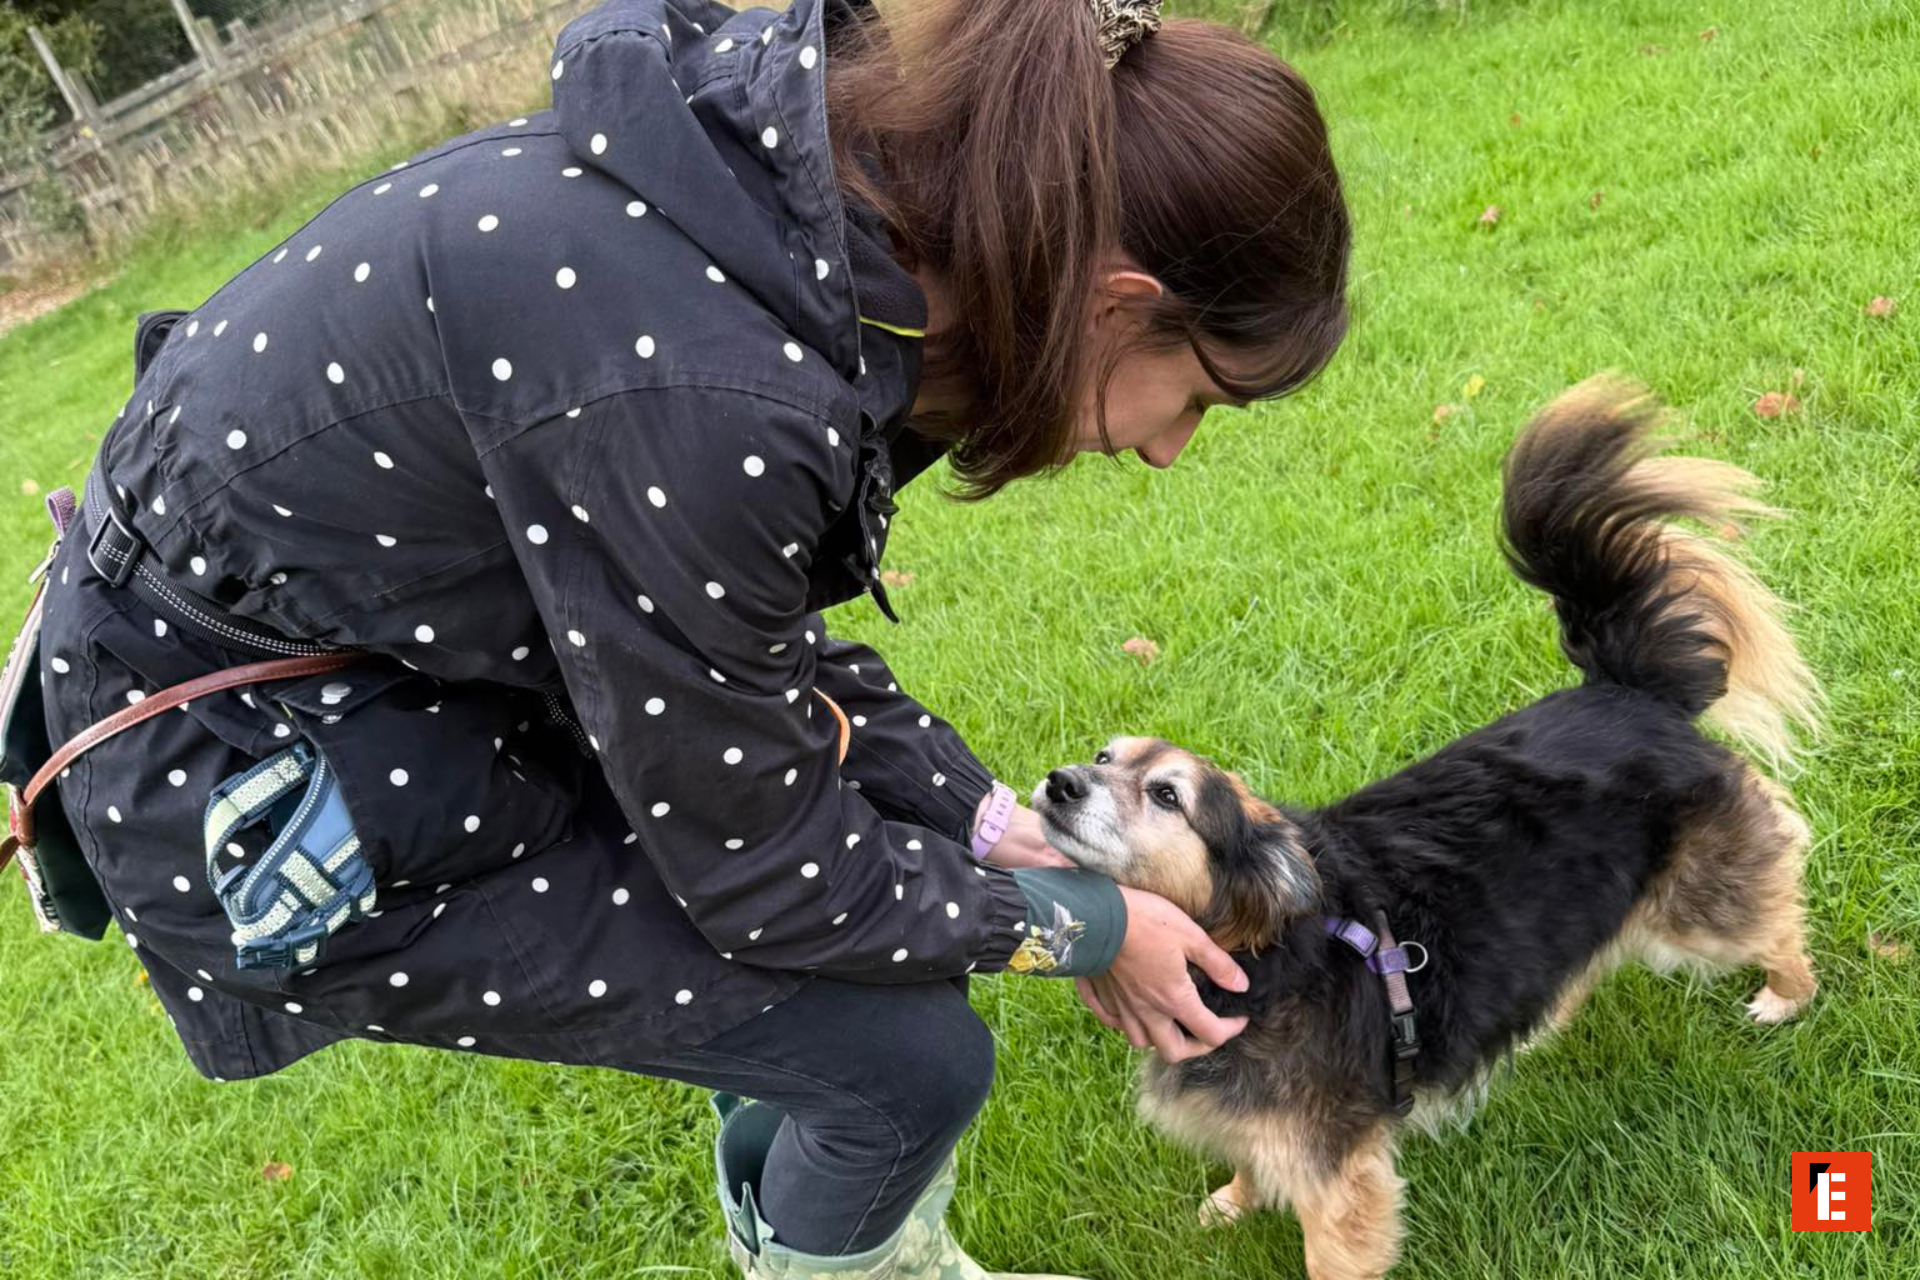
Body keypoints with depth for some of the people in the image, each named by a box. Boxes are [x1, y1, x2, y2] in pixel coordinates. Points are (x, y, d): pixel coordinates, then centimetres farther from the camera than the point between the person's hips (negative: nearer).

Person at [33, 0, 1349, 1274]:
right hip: (251, 771, -8)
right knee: (905, 1048, -7)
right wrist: (1081, 926, -7)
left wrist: (993, 826, 2)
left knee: (915, 839, 15)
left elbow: (759, 630, 4)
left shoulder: (822, 192, -10)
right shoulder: (705, 393, -36)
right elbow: (758, 860, -20)